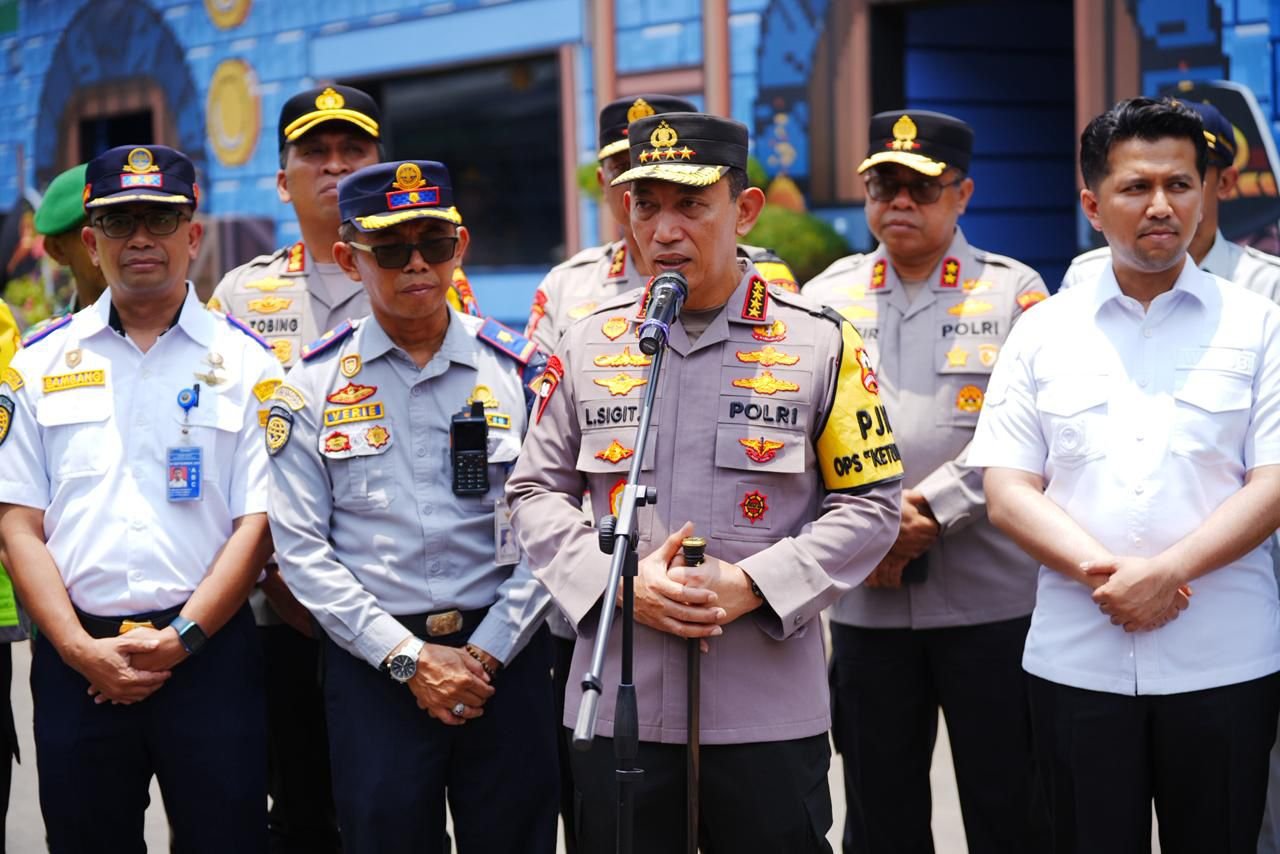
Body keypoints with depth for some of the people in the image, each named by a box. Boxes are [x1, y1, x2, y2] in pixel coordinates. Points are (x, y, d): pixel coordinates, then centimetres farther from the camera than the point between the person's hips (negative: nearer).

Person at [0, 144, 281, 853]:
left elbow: (257, 522, -1)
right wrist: (82, 649, -7)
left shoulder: (245, 361, 4)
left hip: (209, 653, -1)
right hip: (75, 656, 2)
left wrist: (179, 638, -11)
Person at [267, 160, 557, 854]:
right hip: (372, 666, 0)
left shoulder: (519, 369, 2)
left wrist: (485, 654, -9)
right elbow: (301, 549, -2)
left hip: (505, 659, 1)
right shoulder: (311, 387, 1)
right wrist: (410, 657, -9)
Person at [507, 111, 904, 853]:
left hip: (769, 710, -2)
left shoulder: (822, 341, 0)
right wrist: (618, 582, -8)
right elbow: (537, 491, 9)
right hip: (617, 706, 2)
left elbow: (870, 503, 0)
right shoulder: (587, 345, 7)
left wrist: (753, 585, -13)